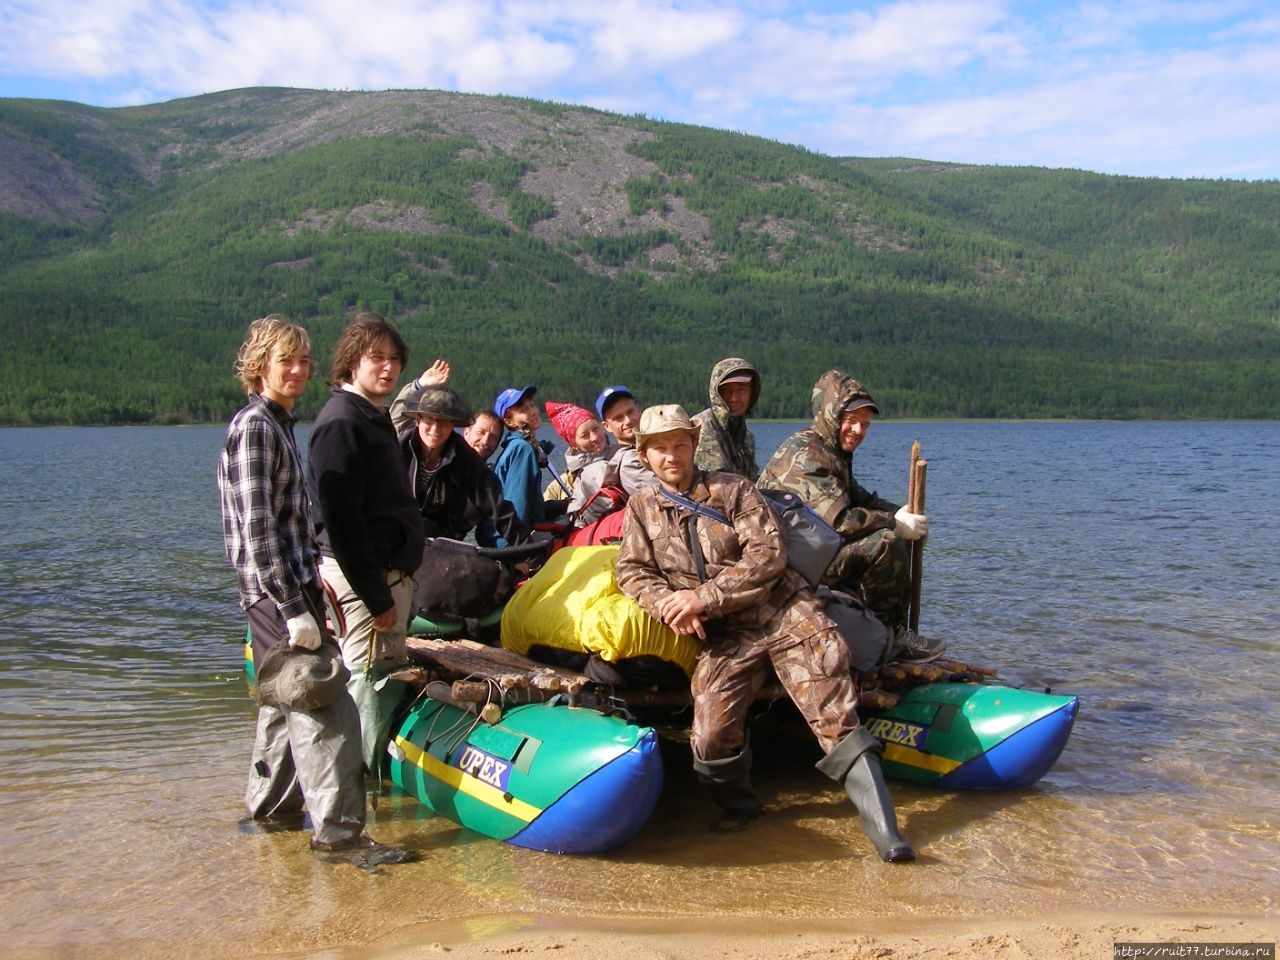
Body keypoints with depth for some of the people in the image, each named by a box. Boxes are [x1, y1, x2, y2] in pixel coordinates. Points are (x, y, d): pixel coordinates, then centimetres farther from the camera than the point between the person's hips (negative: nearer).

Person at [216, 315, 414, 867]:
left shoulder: (278, 424, 16)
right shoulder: (254, 427, -14)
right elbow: (257, 527, -21)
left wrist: (311, 585, 22)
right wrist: (294, 607, -23)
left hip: (291, 588, 10)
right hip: (277, 593, -10)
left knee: (288, 700, 19)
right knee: (325, 707, -10)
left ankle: (270, 805, 32)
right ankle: (338, 832, -6)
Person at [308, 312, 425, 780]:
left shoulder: (376, 417, 17)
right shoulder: (341, 421, -14)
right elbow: (341, 518, -21)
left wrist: (399, 579, 17)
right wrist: (376, 596, -21)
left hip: (390, 570, 10)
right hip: (364, 577, -10)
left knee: (386, 671, 14)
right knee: (368, 672, -5)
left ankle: (379, 768, 25)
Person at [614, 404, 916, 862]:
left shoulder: (734, 490, 6)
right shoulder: (642, 507, 15)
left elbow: (768, 554, -5)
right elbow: (633, 571, 9)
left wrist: (704, 596, -14)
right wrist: (667, 606, -13)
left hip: (785, 613, -1)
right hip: (722, 637, 2)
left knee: (836, 717, -13)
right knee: (711, 737, -17)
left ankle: (884, 832, -13)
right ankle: (740, 809, 12)